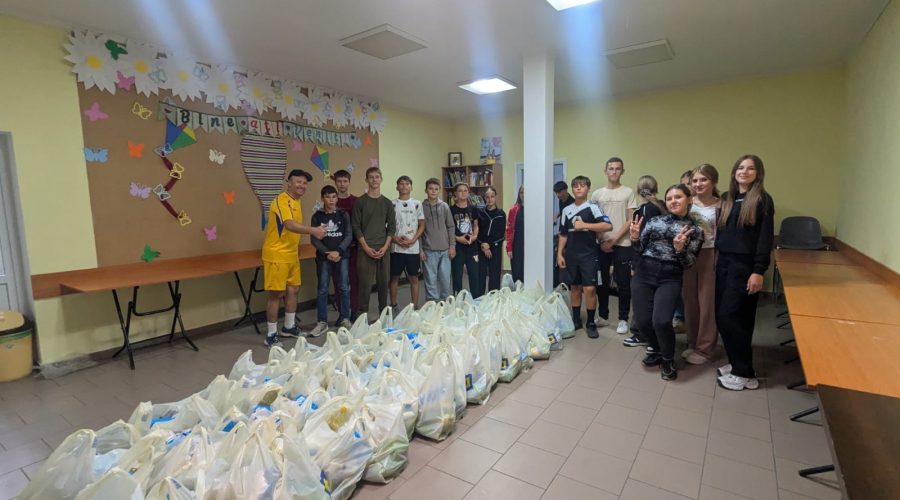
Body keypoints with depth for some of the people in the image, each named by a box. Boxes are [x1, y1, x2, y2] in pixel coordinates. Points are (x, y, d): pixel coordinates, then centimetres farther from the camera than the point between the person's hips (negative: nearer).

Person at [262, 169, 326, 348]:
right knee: (276, 293, -3)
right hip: (276, 255, -9)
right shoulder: (282, 200, -17)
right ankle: (271, 335, 8)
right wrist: (312, 230, -48)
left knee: (293, 289, 15)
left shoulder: (296, 202, 12)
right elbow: (289, 225, -35)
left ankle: (289, 327, 30)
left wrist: (297, 251, 21)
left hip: (292, 254, 9)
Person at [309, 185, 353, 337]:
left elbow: (349, 236, -2)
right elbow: (314, 239, -2)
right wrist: (327, 253, -14)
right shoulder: (317, 216, 2)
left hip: (342, 256, 1)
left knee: (344, 288, 5)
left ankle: (344, 319, 19)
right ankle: (322, 322, 11)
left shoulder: (343, 215, 4)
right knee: (322, 289, 3)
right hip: (323, 257, -1)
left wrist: (338, 251, -15)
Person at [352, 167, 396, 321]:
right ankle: (362, 314, 7)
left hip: (384, 249, 3)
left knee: (383, 282, 8)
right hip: (366, 249, -3)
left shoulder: (387, 203, 10)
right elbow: (356, 226, -2)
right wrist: (366, 247, -10)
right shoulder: (360, 202, 1)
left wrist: (385, 247, -4)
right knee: (365, 284, -3)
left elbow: (392, 226, 8)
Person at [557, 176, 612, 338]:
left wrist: (584, 225, -20)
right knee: (575, 287, 11)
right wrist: (559, 254, 6)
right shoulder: (566, 210, 9)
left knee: (590, 289, -6)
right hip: (571, 255, 4)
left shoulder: (593, 207, -4)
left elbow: (608, 226, -17)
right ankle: (576, 319, 23)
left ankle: (591, 323, 7)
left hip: (589, 255, -4)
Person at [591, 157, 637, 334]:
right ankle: (603, 316, 22)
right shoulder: (597, 194, 9)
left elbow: (631, 221, -3)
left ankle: (623, 319, 12)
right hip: (602, 244, 3)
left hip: (622, 244, -3)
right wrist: (602, 241, -3)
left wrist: (614, 240, -11)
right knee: (602, 282, 9)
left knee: (623, 283, 2)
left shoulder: (628, 192, 1)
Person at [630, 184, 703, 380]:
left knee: (661, 321, -19)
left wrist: (679, 249, -19)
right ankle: (659, 350, 30)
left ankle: (668, 360, 11)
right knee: (642, 321, -2)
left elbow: (688, 263, 0)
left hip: (670, 278, -2)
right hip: (644, 274, 2)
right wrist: (635, 238, -11)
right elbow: (640, 250, 9)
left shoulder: (695, 229, 6)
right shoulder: (655, 221, 9)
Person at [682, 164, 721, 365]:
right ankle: (692, 344, 25)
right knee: (689, 302, 10)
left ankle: (704, 349, 16)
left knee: (707, 304, 3)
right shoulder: (688, 203, 6)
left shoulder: (720, 207, -5)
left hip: (709, 257, -4)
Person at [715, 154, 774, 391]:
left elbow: (766, 238, -10)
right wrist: (718, 259, 5)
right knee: (722, 316, 7)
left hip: (745, 265, -6)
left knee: (729, 316, -8)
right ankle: (736, 363, 22)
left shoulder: (763, 200, -4)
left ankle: (745, 374, 3)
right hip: (724, 262, 6)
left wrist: (759, 271, -15)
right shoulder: (727, 198, 13)